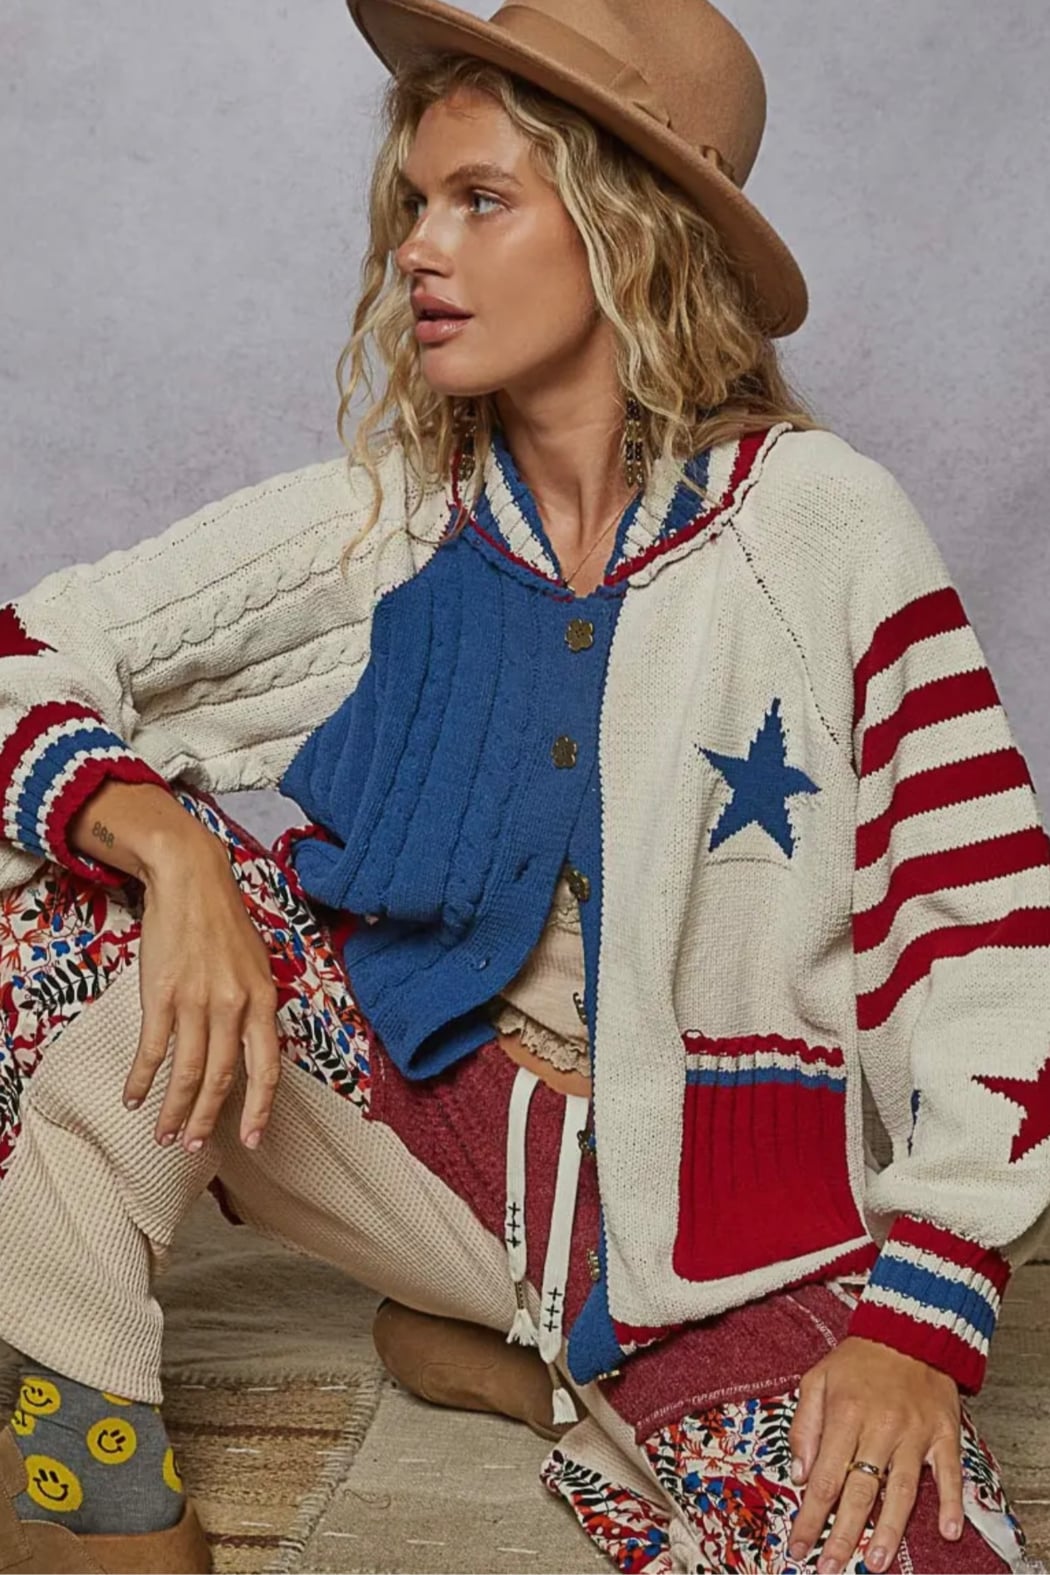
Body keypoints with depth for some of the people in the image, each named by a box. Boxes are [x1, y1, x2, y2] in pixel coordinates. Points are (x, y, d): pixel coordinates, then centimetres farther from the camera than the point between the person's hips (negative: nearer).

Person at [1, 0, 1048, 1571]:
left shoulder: (821, 527, -8)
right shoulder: (382, 520, -1)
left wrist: (919, 1322, -15)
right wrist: (173, 852, -28)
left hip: (720, 1223, -1)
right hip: (431, 1114, 2)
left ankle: (551, 1371, 3)